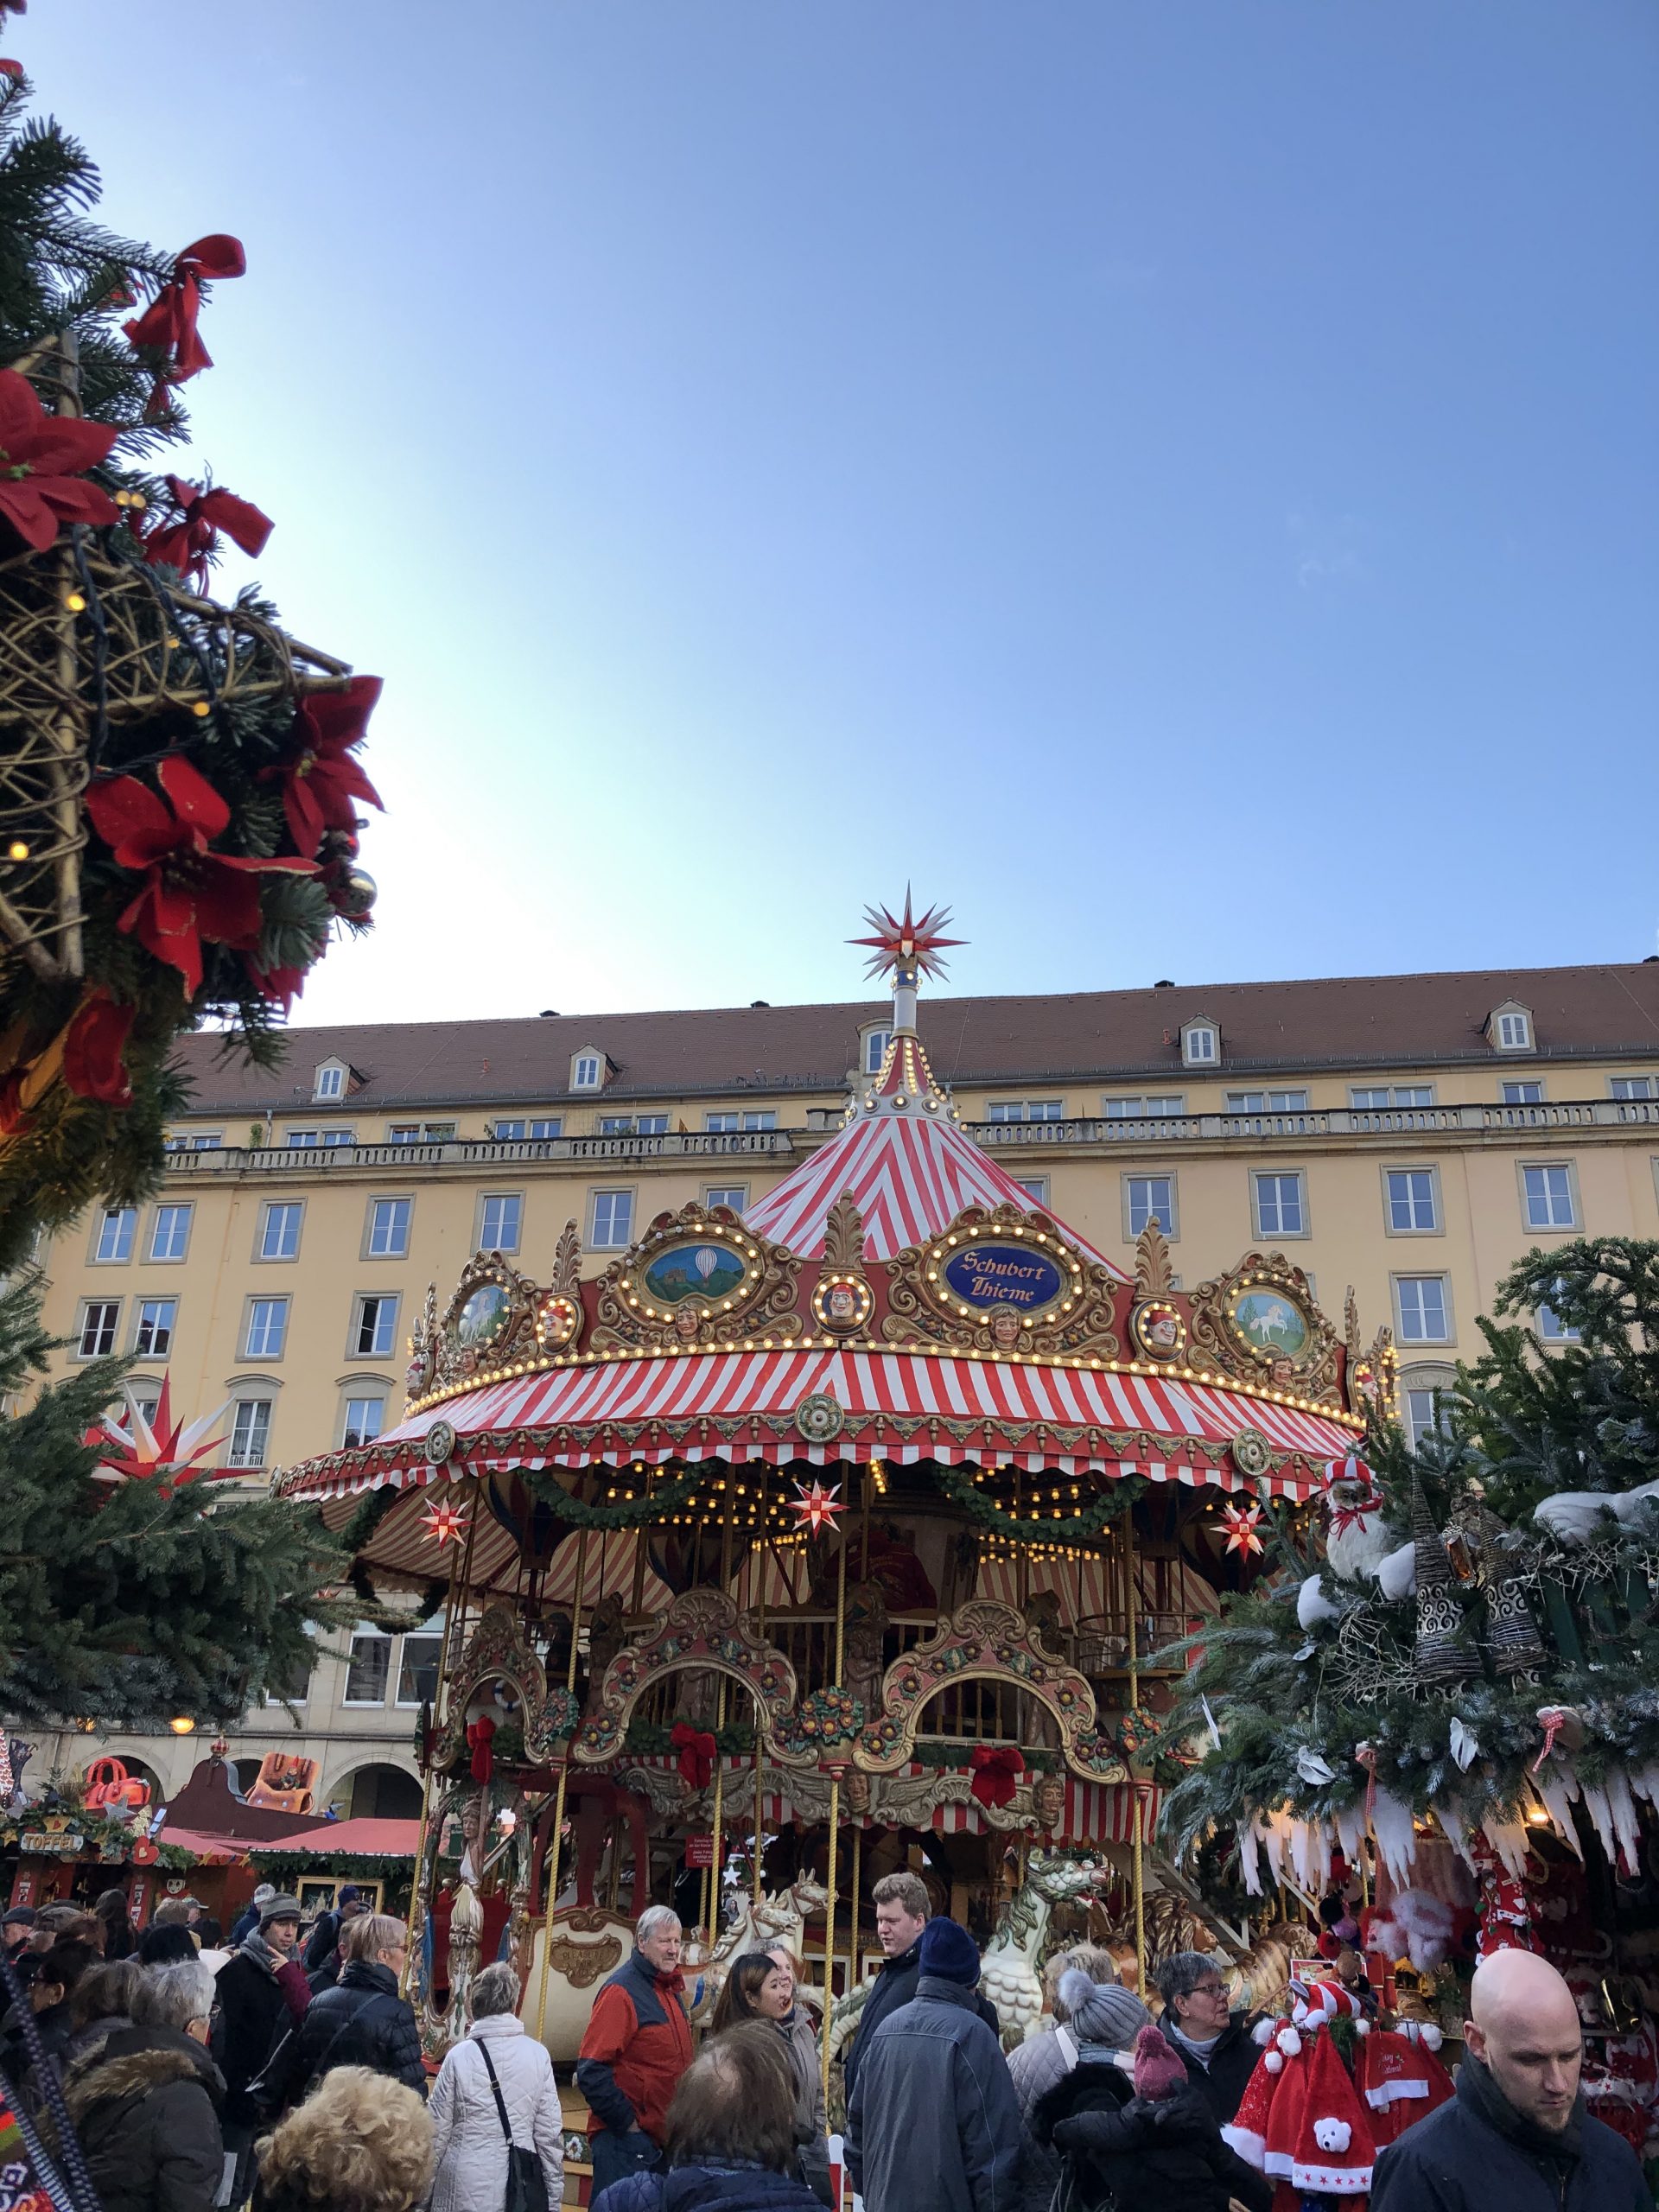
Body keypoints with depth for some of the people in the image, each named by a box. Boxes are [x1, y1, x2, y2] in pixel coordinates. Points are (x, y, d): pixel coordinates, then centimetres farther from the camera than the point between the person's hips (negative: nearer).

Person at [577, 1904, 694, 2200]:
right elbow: (591, 2072, -21)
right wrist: (628, 2124, -17)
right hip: (625, 2140, -8)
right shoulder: (621, 1991, -16)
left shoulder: (671, 1989, 11)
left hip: (666, 2139, 8)